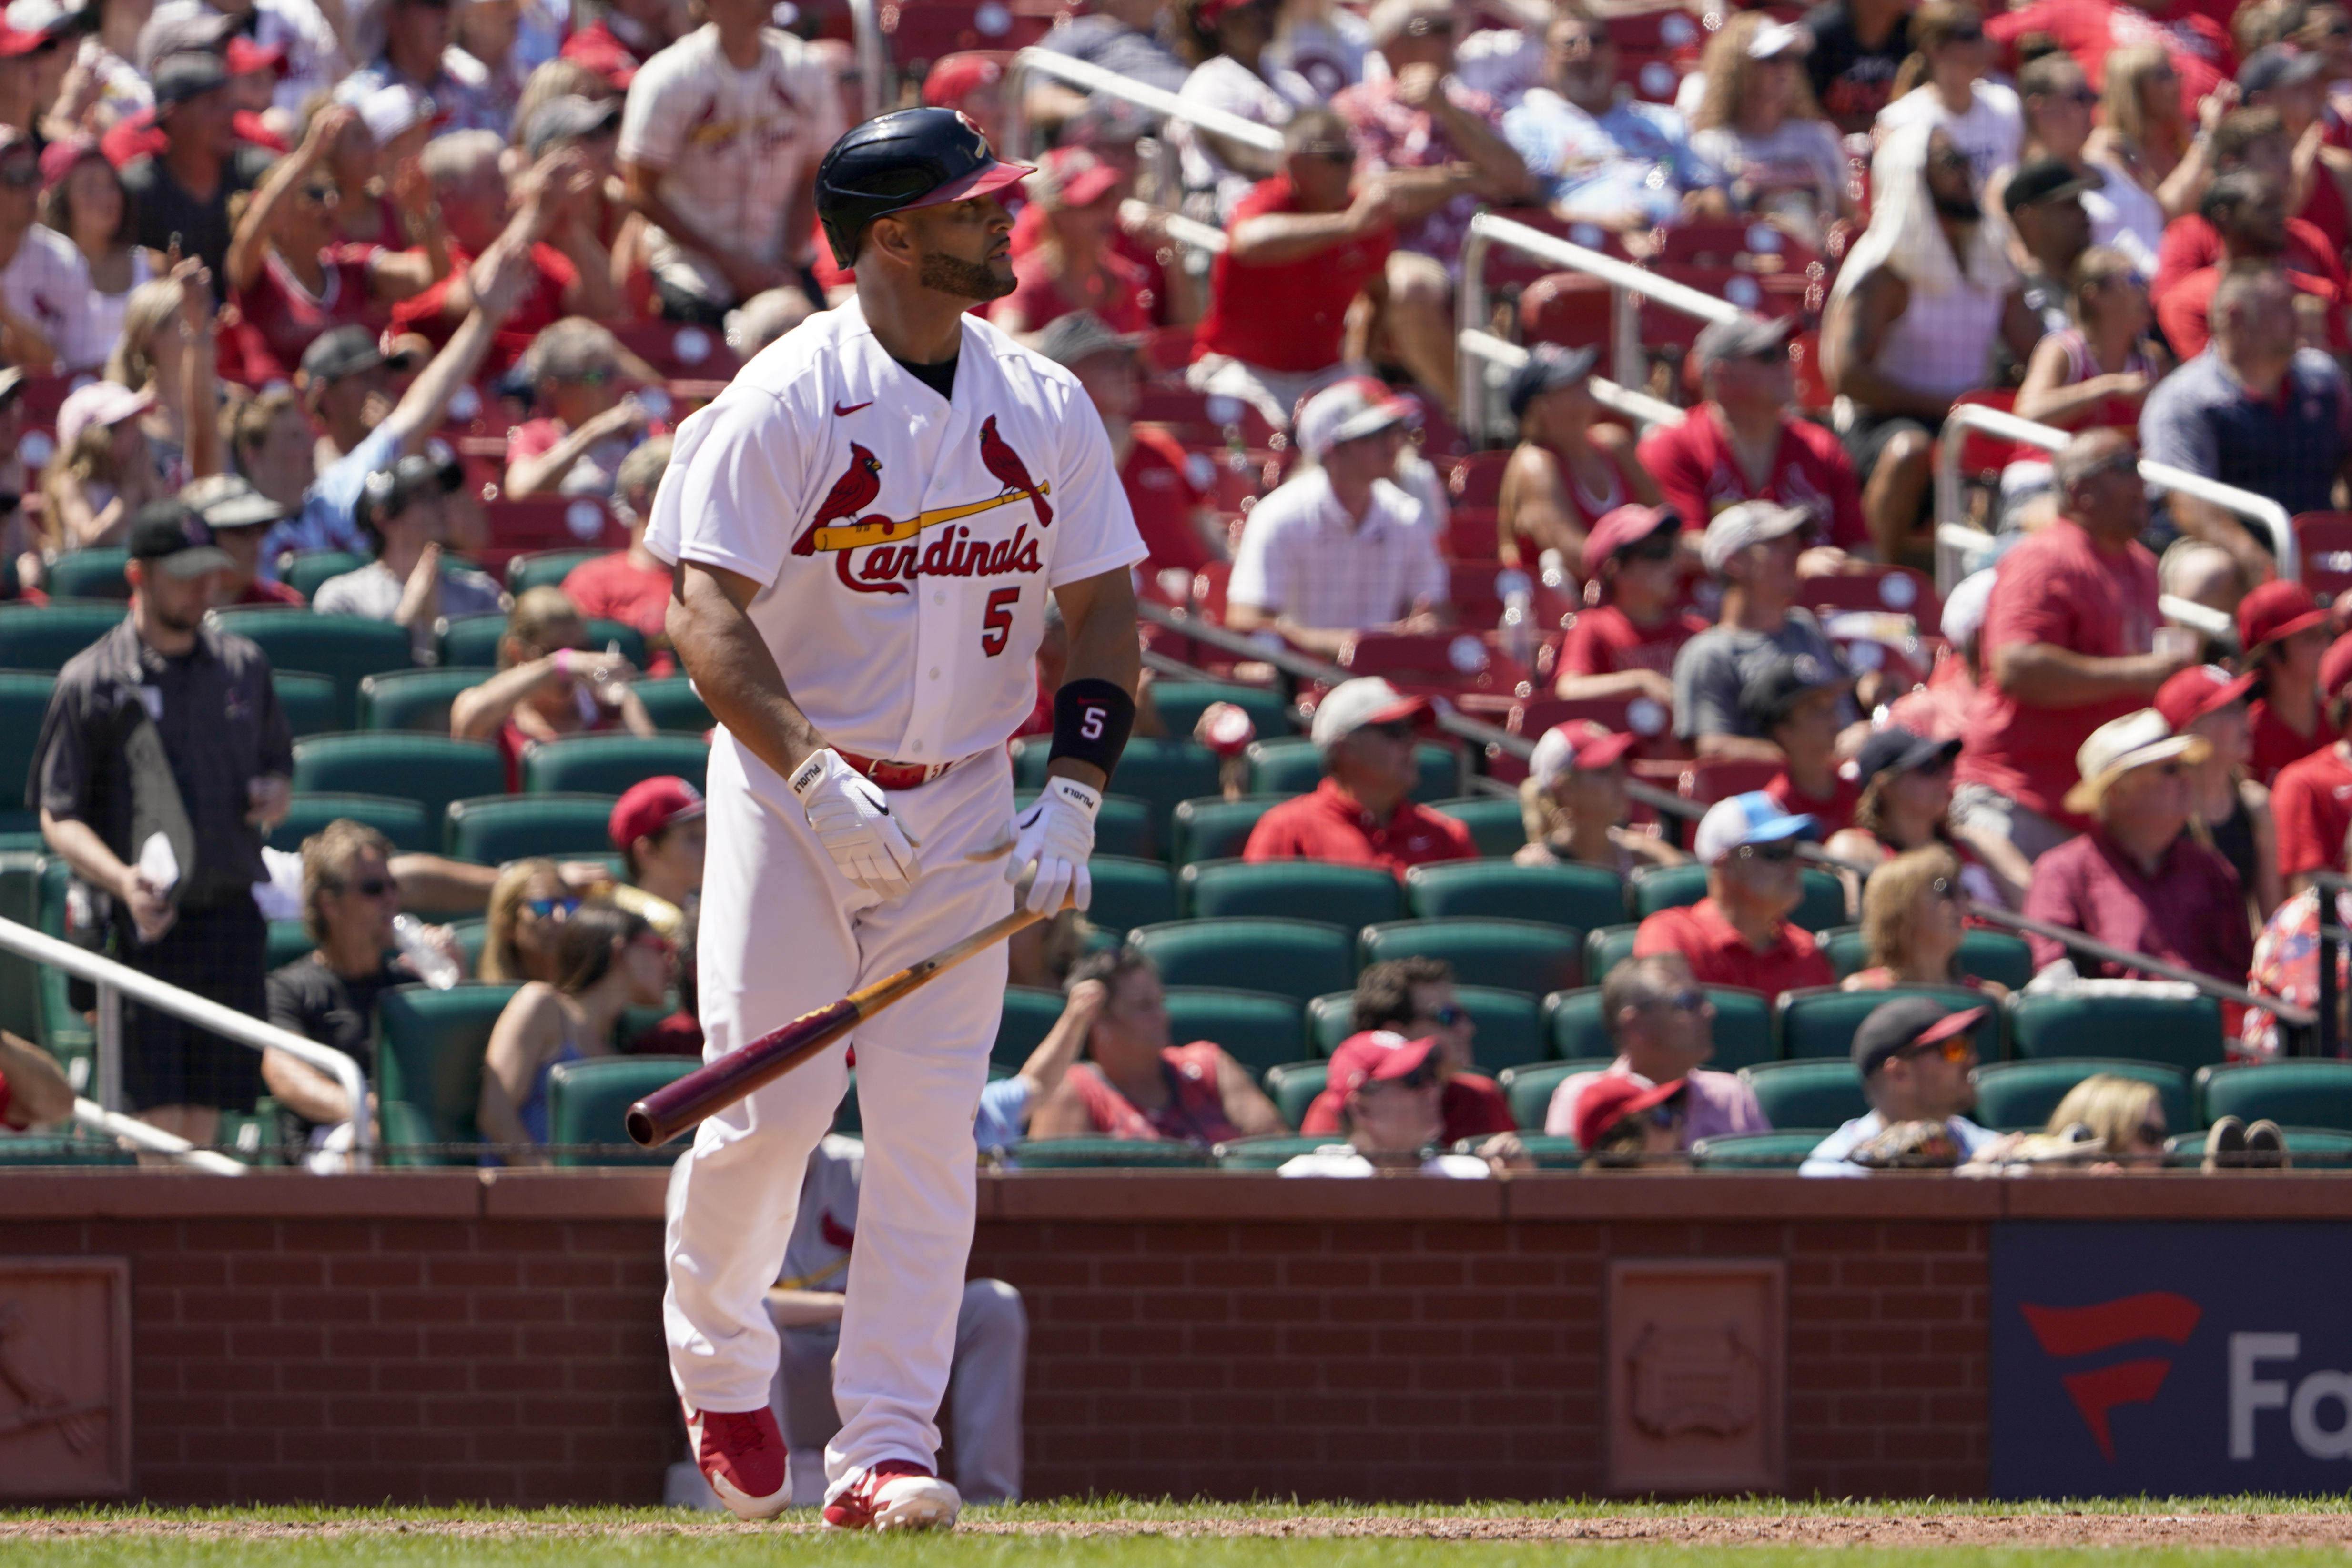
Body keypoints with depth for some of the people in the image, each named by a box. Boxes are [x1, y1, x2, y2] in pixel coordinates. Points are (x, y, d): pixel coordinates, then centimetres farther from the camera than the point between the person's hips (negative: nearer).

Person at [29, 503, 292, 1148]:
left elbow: (280, 770, 26)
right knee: (160, 1124, -11)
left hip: (231, 919, 4)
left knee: (203, 1118, 5)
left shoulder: (244, 666, 14)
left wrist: (275, 797, 0)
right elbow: (58, 820, -2)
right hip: (145, 925, -4)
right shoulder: (92, 682, 0)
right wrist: (121, 878, -20)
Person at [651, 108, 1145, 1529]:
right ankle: (717, 1362, 20)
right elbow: (708, 614, -15)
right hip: (793, 788, -4)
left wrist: (1076, 795, -4)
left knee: (931, 1128, -5)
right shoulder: (784, 403, -10)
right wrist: (816, 773, -27)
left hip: (963, 809, 4)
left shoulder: (1047, 408, 5)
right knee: (775, 1103, -8)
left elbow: (1107, 611, 10)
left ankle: (885, 1449, -4)